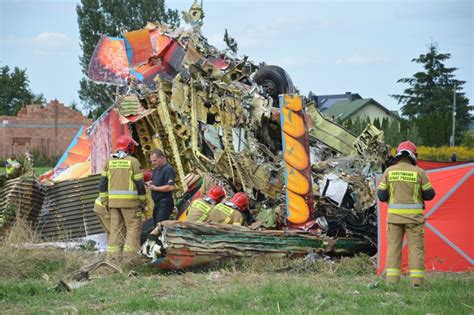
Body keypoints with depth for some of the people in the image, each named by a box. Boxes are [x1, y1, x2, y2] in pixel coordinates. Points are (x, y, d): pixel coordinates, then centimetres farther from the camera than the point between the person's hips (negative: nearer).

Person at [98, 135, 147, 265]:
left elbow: (103, 182, 8)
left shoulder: (110, 161, 9)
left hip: (113, 200, 5)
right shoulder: (133, 161, -6)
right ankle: (129, 256, -7)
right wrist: (143, 201, 4)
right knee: (134, 228, 1)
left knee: (115, 228, 10)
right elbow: (139, 183, -5)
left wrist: (104, 199, 14)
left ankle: (113, 257, 8)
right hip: (129, 200, -5)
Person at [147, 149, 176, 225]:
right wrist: (149, 183, 6)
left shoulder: (168, 170, -15)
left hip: (165, 203, -10)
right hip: (157, 202, 10)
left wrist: (155, 188, -19)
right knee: (156, 224, 13)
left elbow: (171, 187, -26)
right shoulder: (156, 169, 15)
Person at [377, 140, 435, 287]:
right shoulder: (419, 172, -4)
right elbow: (429, 195, 1)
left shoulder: (389, 171, 1)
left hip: (394, 215, 1)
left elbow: (382, 196, 1)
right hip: (414, 216, -1)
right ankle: (416, 281, -2)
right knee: (416, 247, 3)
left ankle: (392, 281, 0)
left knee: (393, 247, 6)